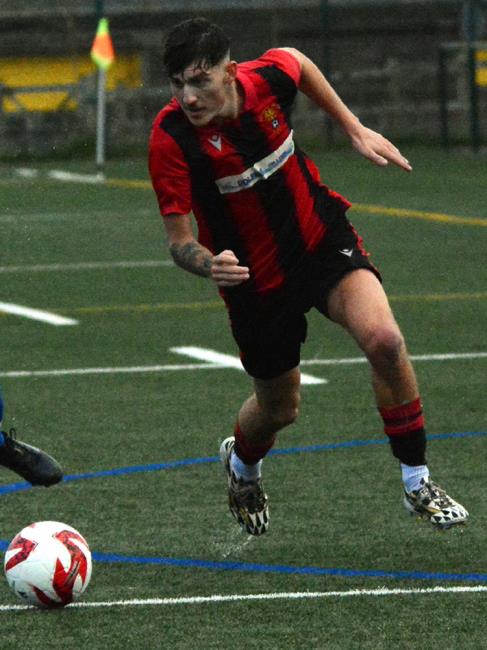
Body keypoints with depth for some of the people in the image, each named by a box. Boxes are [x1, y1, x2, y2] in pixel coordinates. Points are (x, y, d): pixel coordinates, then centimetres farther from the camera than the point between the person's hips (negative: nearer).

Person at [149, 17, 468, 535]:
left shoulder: (267, 78, -18)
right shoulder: (171, 139, -26)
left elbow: (298, 62, 9)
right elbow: (179, 241, -22)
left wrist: (355, 129, 10)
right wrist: (209, 264, -44)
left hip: (322, 236, 1)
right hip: (256, 277, -1)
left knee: (383, 340, -24)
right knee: (278, 408, 14)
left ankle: (417, 483, -7)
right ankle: (241, 467, 52)